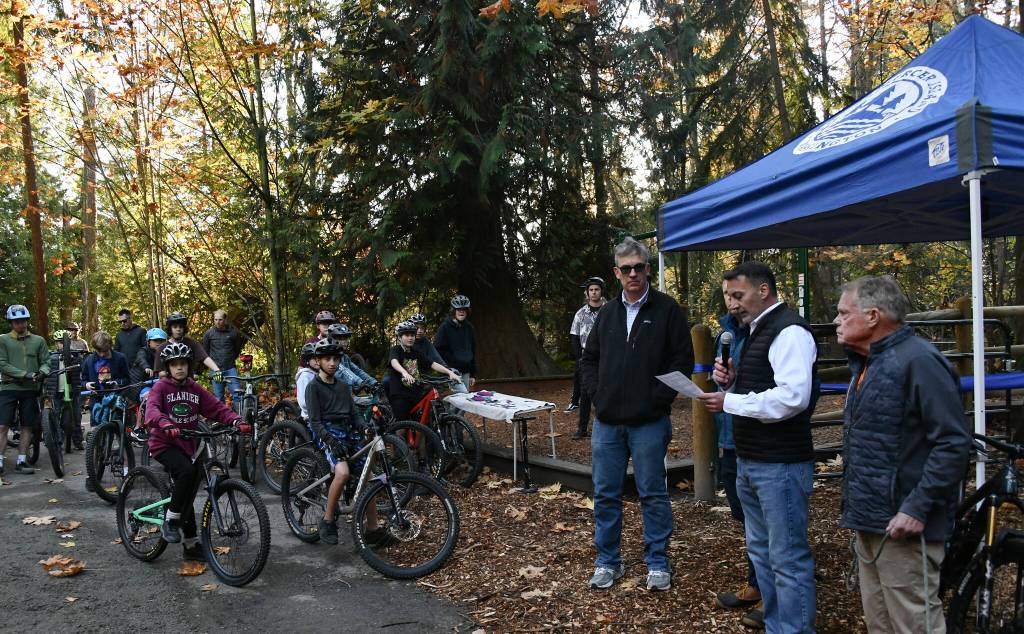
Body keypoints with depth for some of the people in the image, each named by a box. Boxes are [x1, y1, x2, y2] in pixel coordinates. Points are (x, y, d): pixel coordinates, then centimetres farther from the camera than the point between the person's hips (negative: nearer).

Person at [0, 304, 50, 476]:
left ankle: (21, 461, 14)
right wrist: (25, 374, -16)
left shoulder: (38, 340, 9)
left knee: (28, 426, 6)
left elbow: (46, 361, 7)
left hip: (31, 389, 2)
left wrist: (42, 372, -16)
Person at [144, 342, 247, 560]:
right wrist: (165, 424, -47)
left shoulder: (196, 389, 6)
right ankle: (170, 521, -16)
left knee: (188, 492, 8)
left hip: (187, 445, 5)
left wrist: (236, 421, -22)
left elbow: (217, 407, -3)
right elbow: (152, 409, -25)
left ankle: (191, 545, 19)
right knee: (188, 471, -32)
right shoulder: (161, 387, -7)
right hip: (164, 444, -5)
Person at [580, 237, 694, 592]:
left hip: (649, 422, -4)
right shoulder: (607, 314, 12)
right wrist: (595, 391, 5)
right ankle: (608, 562, 24)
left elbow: (683, 359, -5)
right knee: (606, 495, 10)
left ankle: (658, 563, 20)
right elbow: (589, 357, 20)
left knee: (653, 495, 6)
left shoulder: (667, 310, -2)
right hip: (607, 421, 5)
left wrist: (659, 397, -12)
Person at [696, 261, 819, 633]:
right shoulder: (755, 331, 16)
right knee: (760, 550, 18)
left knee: (788, 558, -2)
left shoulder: (788, 331, -15)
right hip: (750, 462, 10)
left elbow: (793, 396, -28)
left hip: (780, 465, -10)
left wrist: (729, 401, -20)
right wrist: (730, 381, 2)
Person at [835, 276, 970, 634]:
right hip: (869, 522, 9)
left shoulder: (918, 362, -16)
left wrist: (917, 508, -23)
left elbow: (954, 444, -21)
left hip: (901, 526, -9)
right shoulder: (867, 364, 14)